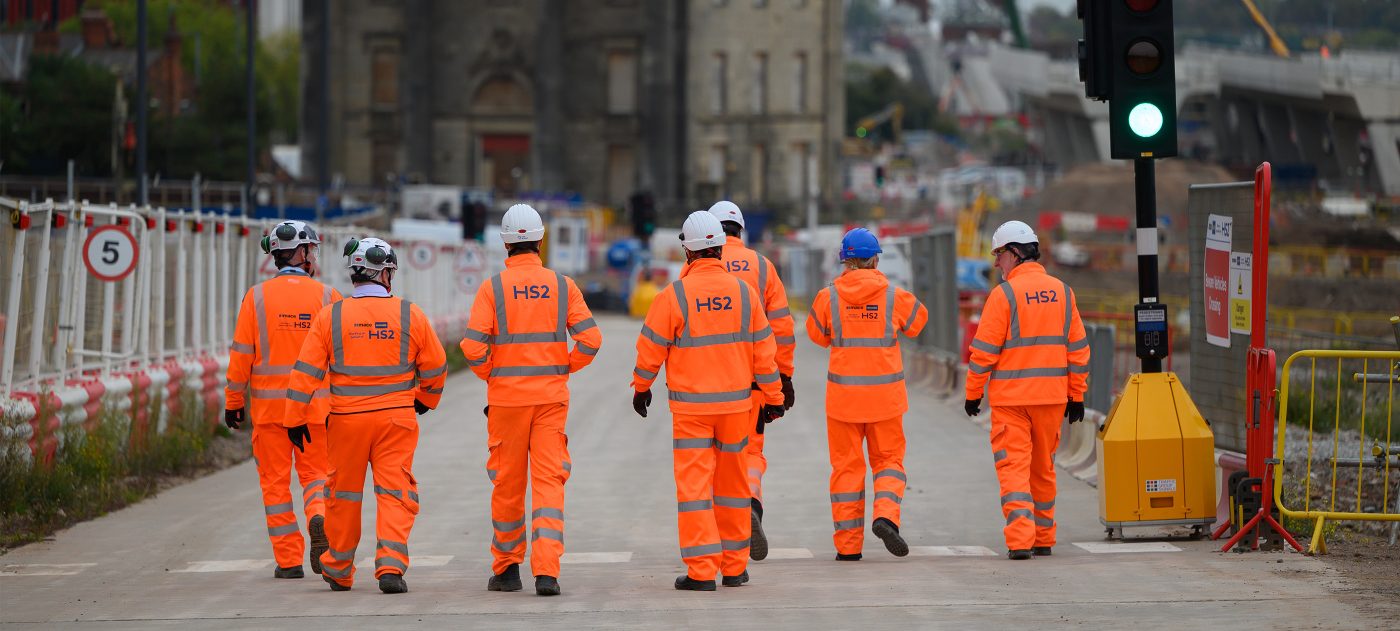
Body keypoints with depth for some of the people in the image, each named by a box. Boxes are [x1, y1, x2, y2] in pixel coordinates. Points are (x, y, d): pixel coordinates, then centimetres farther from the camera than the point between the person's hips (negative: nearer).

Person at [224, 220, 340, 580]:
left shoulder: (257, 297, -2)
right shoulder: (326, 296, -1)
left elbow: (242, 354, -2)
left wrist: (234, 402, 6)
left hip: (270, 402, 0)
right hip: (317, 404, 0)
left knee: (276, 481, 6)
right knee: (314, 472, 14)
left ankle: (288, 560, 5)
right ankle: (319, 517, -17)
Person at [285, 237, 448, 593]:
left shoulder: (331, 316, -3)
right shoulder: (410, 315, -2)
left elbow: (307, 370, -3)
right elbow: (435, 366, 7)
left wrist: (296, 417, 5)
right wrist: (425, 400, 26)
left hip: (347, 418, 1)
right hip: (396, 417, -1)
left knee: (344, 494, 14)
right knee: (395, 492, 0)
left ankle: (338, 571, 26)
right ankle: (391, 567, -14)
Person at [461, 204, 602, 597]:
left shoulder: (493, 288, -5)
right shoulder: (562, 285, 1)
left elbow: (473, 346, -13)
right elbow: (590, 339, -5)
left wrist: (490, 374, 5)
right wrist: (566, 369, 10)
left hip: (506, 398, -1)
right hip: (551, 397, 1)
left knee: (507, 485, 11)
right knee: (549, 483, -1)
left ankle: (507, 568, 20)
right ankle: (546, 571, -14)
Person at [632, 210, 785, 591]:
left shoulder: (674, 295, -10)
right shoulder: (744, 293, 1)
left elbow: (651, 347, -2)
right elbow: (763, 349, 5)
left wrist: (640, 388, 15)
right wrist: (772, 399, 13)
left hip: (690, 407, -3)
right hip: (735, 403, 3)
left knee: (694, 484, -2)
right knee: (732, 483, 14)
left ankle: (701, 570, -7)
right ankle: (735, 567, 19)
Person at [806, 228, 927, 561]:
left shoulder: (829, 297, -5)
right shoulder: (894, 296, -5)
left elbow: (817, 333, 10)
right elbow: (917, 320, 14)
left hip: (843, 394, 0)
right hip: (885, 394, 0)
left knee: (846, 465, 8)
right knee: (888, 459, 12)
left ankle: (848, 544, 7)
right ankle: (885, 515, -14)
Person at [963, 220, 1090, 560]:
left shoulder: (1004, 294, -10)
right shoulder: (1061, 292, 7)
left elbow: (985, 350, -9)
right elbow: (1078, 347, 8)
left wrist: (973, 392, 1)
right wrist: (1076, 395, 14)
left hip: (1011, 396, -5)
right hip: (1051, 395, 5)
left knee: (1014, 467, -4)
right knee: (1043, 468, 16)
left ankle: (1020, 540, -15)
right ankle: (1043, 540, 22)